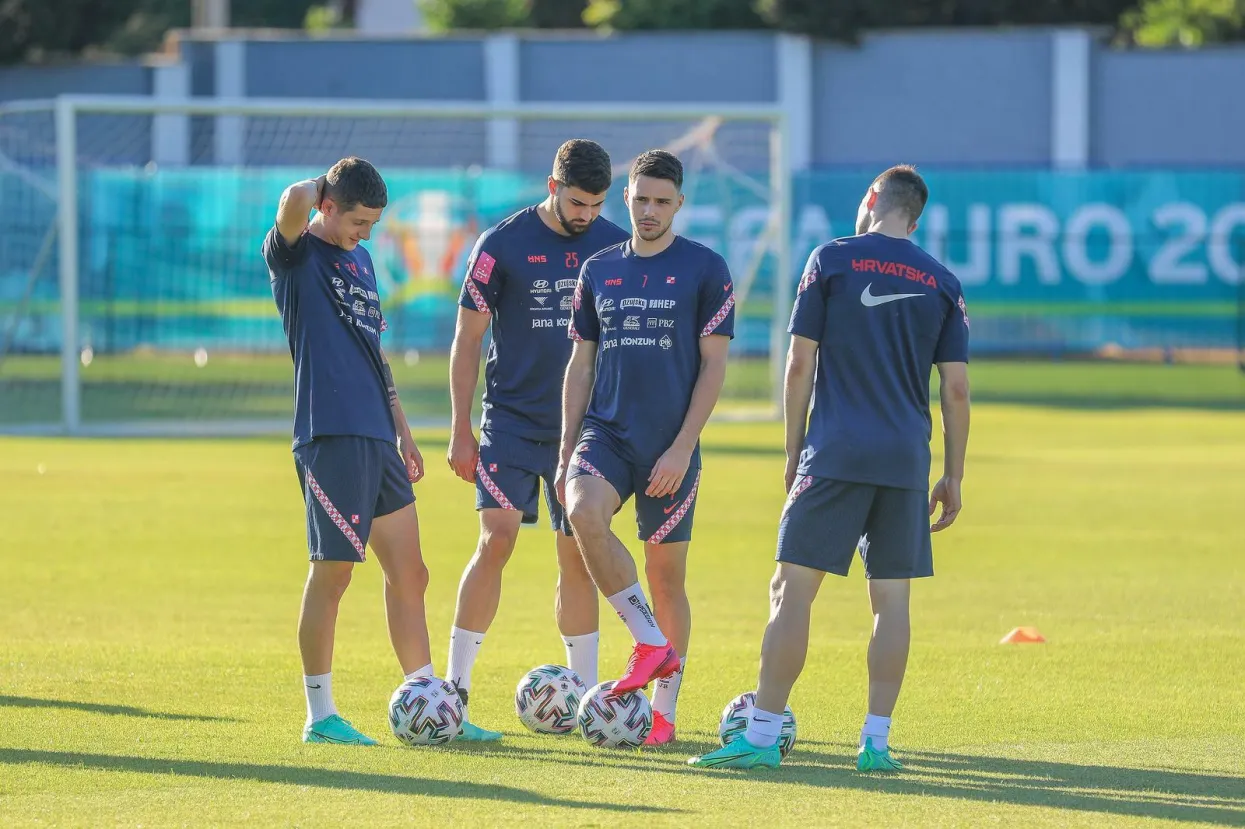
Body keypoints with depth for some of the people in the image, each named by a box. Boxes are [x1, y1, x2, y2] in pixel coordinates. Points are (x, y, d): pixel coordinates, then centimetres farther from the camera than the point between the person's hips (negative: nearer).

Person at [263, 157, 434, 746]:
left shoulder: (359, 261, 20)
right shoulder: (295, 254, -4)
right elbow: (293, 202, -27)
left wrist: (402, 431, 24)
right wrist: (319, 186, -4)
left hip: (377, 438, 8)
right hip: (331, 433, -8)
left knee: (409, 574, 9)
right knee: (333, 571, -5)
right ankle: (320, 715, 1)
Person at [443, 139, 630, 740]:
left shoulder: (617, 247, 3)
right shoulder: (502, 245, -6)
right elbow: (467, 340, -1)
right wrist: (460, 432, -4)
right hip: (511, 420, -3)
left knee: (577, 555, 6)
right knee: (497, 538, -15)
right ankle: (454, 690, -11)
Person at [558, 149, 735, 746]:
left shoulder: (705, 270, -1)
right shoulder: (599, 271, 11)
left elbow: (713, 366, -3)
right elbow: (581, 365, 14)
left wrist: (681, 448, -12)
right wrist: (566, 454, 8)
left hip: (669, 445, -3)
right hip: (605, 433, 3)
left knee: (665, 573, 1)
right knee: (584, 511, -28)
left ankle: (663, 712, 11)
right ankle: (651, 643, -19)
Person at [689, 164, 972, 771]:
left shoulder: (831, 261, 1)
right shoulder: (942, 284, 9)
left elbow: (799, 365, 0)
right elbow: (956, 389, 6)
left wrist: (793, 451, 8)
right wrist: (952, 478, 13)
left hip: (834, 454, -3)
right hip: (907, 461, 3)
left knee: (792, 588, -1)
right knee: (891, 598, 7)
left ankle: (762, 736, -5)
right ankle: (876, 741, 3)